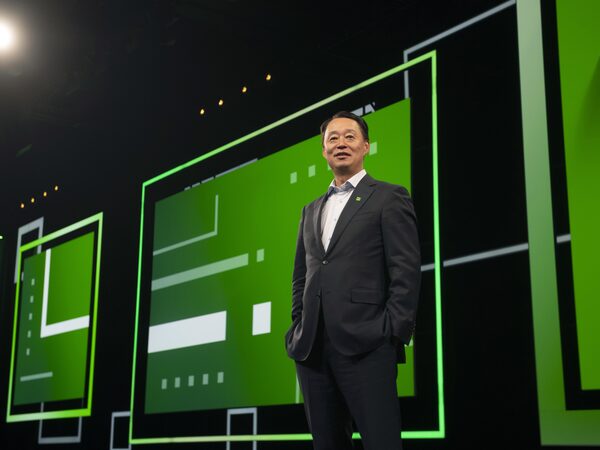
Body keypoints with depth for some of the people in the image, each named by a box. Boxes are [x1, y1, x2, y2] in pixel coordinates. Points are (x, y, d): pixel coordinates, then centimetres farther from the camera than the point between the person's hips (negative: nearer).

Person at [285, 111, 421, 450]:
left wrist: (394, 334, -12)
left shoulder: (389, 197, 4)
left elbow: (406, 271, -4)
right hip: (312, 347, 6)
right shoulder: (312, 210, 22)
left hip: (366, 345, -6)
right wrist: (298, 327, 11)